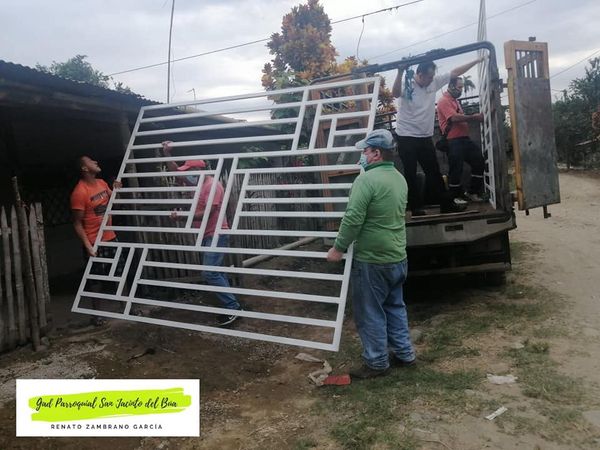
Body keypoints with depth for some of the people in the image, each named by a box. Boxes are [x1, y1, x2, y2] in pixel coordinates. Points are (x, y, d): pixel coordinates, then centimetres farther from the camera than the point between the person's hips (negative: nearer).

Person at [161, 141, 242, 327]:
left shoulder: (212, 185, -16)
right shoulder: (197, 183, 12)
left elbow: (207, 213, -23)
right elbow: (176, 172, 21)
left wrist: (182, 217, -24)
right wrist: (167, 153, 11)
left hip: (216, 235, -10)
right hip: (207, 235, 10)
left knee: (209, 273, -17)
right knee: (215, 272, 12)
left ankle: (233, 307, -12)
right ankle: (231, 307, 18)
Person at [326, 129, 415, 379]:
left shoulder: (367, 179, -19)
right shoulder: (400, 178, 8)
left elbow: (353, 219, -22)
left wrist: (339, 248, -10)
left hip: (372, 260, -8)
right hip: (397, 257, 9)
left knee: (370, 312, 5)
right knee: (395, 306, 21)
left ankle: (376, 362, 16)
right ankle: (404, 353, 30)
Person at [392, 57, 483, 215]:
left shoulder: (434, 82, 5)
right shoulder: (407, 84, -12)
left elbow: (455, 72, 10)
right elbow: (395, 93, -33)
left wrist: (477, 60, 11)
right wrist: (400, 72, -44)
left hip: (425, 137, 6)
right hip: (407, 137, -6)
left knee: (434, 171, 12)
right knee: (411, 174, 2)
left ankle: (446, 204, 20)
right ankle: (416, 207, 11)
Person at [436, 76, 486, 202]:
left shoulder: (455, 100, 20)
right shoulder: (444, 101, -10)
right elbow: (454, 118, -23)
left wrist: (474, 117, 10)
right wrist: (475, 117, -22)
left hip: (464, 138, 10)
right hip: (453, 141, -10)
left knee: (479, 162, 7)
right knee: (456, 170, -6)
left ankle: (473, 193, 16)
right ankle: (455, 199, 8)